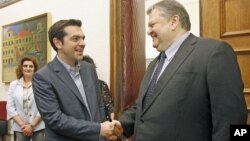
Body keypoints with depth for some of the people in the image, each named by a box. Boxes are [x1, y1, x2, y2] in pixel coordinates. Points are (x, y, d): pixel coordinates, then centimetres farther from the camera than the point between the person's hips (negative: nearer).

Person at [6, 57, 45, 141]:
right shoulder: (14, 85, 6)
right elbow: (10, 107, 4)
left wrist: (32, 125, -9)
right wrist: (22, 124, -6)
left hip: (38, 127, -2)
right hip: (20, 128, 3)